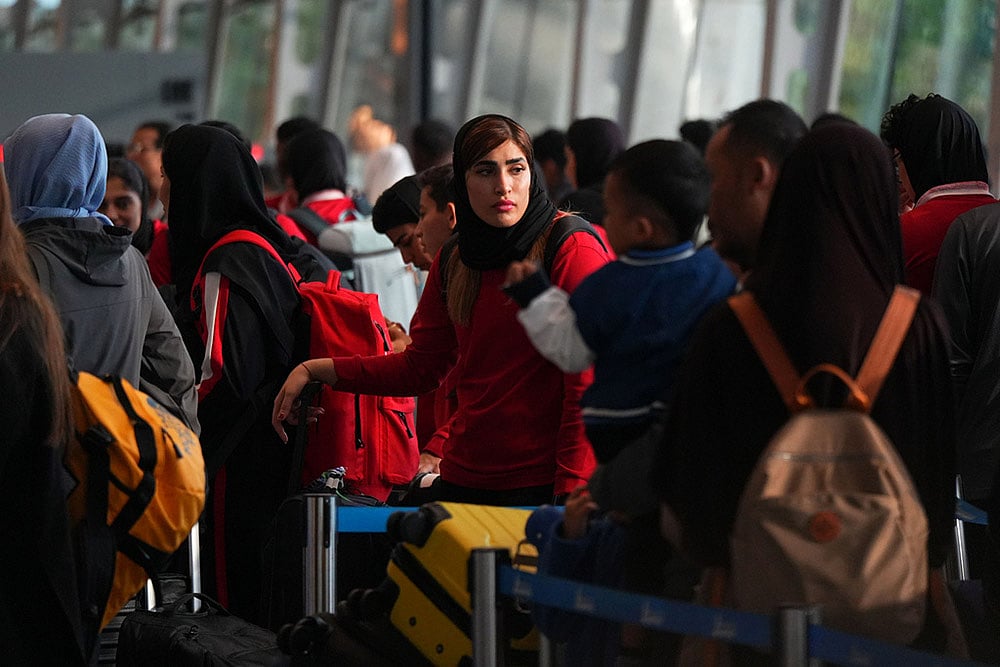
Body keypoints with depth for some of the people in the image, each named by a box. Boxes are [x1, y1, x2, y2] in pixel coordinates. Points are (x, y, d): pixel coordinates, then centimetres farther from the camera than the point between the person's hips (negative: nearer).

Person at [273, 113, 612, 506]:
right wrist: (313, 370, 12)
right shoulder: (455, 263, 11)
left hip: (544, 482, -6)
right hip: (465, 479, 6)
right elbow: (420, 367, 19)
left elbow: (589, 384, -13)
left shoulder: (572, 250, -9)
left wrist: (570, 495, -19)